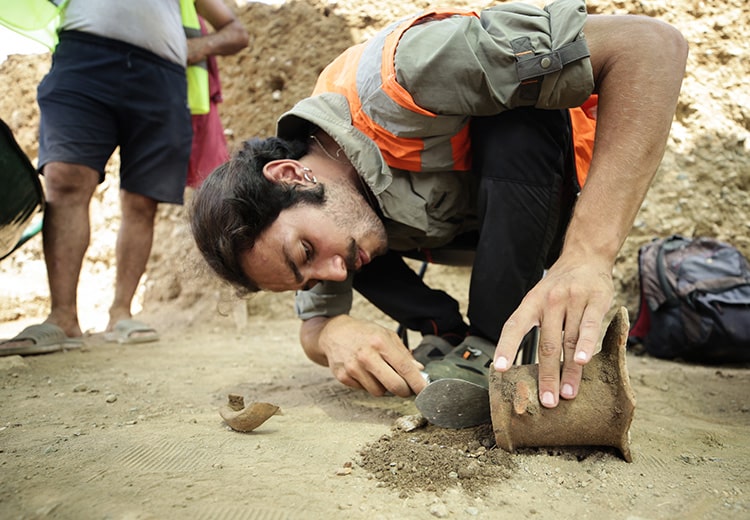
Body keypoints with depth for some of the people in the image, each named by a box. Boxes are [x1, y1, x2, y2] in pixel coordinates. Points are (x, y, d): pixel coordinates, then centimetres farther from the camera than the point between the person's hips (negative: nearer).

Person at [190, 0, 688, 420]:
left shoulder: (397, 71, -37)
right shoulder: (305, 203, -13)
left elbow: (652, 44, -39)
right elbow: (313, 331, -4)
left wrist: (589, 257, -46)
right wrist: (336, 334, -30)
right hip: (477, 221, 5)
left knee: (514, 111, -36)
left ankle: (491, 347, -25)